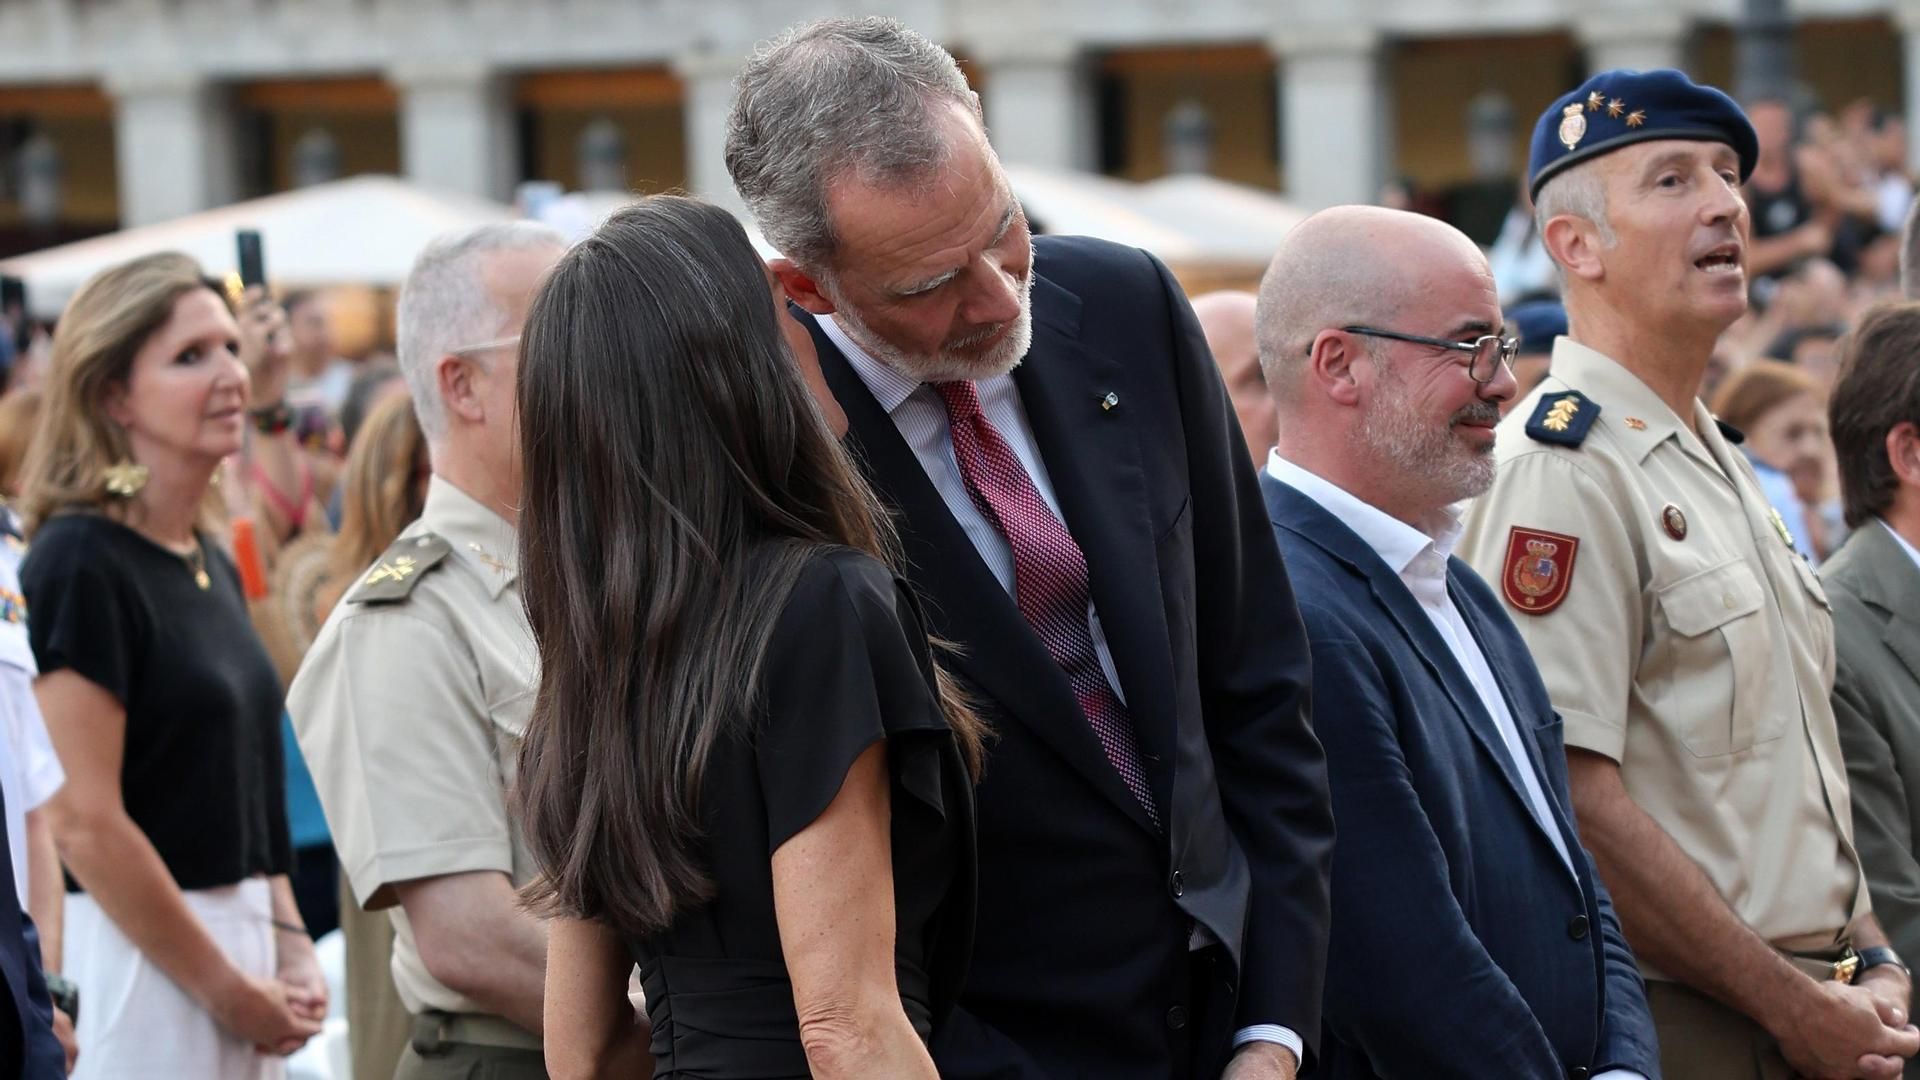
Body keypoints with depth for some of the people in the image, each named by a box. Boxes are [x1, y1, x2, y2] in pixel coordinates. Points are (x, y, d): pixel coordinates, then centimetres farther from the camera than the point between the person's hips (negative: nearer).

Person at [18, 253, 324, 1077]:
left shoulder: (213, 566, 13)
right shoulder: (79, 565, -12)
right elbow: (85, 825, -17)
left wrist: (288, 946, 4)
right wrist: (230, 989, -14)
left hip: (235, 943, 8)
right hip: (139, 960, -8)